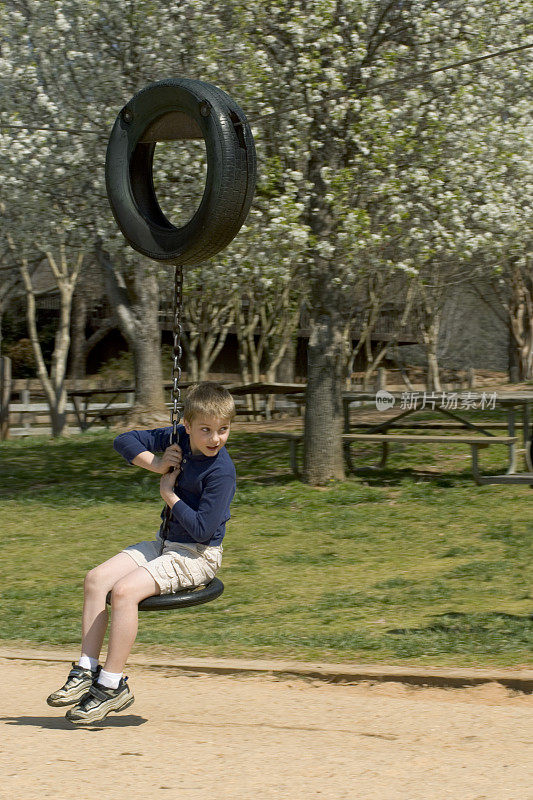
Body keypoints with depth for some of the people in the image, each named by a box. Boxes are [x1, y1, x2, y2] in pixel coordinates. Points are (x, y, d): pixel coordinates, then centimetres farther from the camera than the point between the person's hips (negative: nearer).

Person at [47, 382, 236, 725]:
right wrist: (157, 464, -9)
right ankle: (87, 669, 0)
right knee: (97, 578, -3)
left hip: (198, 555, -9)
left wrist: (169, 494, -15)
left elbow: (203, 529, -25)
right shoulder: (179, 438, 0)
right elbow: (124, 441, 8)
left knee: (124, 590, -25)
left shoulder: (221, 471, -21)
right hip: (164, 544, 9)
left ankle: (112, 684, -18)